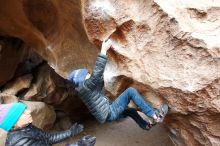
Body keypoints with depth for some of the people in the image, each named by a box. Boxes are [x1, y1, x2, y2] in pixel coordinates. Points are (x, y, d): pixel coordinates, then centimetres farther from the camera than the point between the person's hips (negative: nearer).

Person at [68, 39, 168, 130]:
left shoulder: (85, 88, 13)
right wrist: (103, 50, -29)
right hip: (109, 113, -10)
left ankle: (146, 125, 49)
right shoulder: (84, 86, -17)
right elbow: (96, 73, -30)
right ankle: (154, 115, -13)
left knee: (131, 111, 30)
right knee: (130, 91, -15)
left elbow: (99, 85, 25)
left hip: (108, 114, 10)